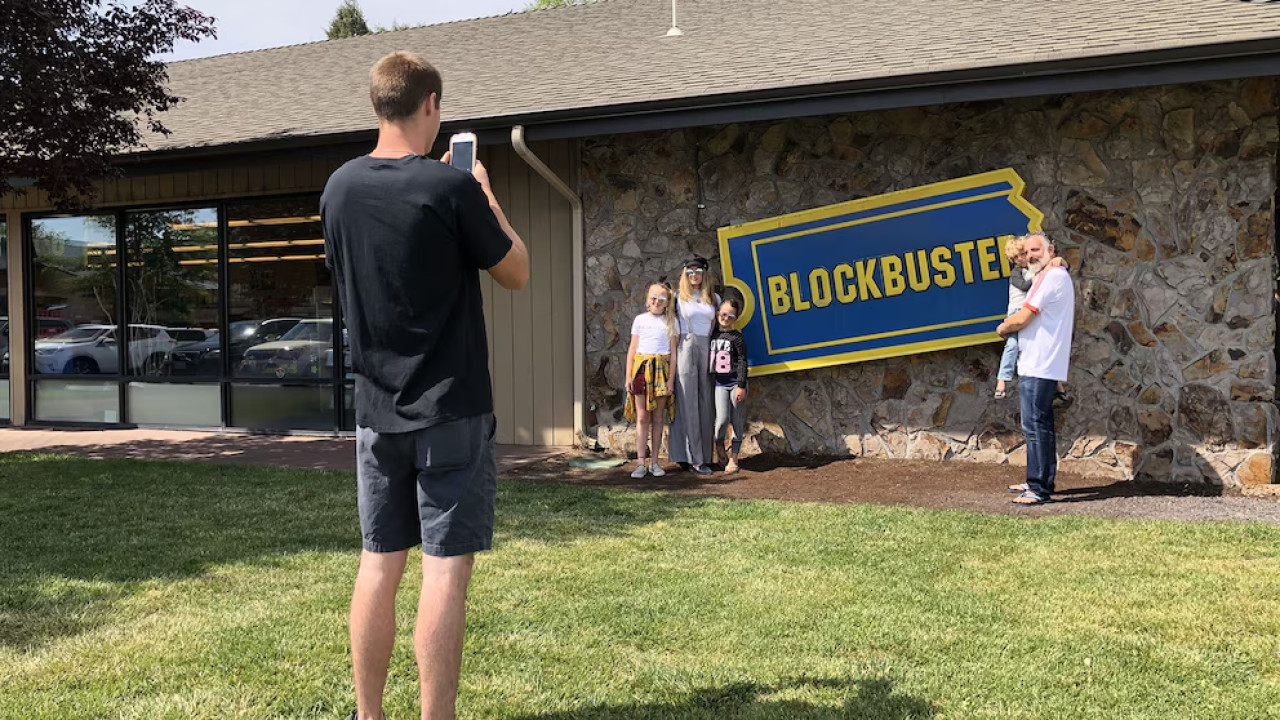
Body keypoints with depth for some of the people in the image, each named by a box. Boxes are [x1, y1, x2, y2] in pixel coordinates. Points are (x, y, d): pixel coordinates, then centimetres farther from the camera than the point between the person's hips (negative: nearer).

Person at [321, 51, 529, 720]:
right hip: (451, 411, -5)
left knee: (379, 563, 13)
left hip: (377, 409, 6)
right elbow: (516, 272, -2)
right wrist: (485, 196, 11)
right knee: (446, 568, -1)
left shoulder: (340, 187, 4)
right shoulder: (453, 188, -13)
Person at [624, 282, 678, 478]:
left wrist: (671, 379, -3)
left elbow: (673, 352, 3)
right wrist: (628, 376, 2)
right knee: (642, 417, -3)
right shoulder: (640, 319, 9)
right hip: (642, 367, 0)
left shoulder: (671, 322, 7)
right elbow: (632, 350, 9)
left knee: (658, 418, 4)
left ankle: (654, 462, 10)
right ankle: (641, 462, -3)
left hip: (662, 368, 0)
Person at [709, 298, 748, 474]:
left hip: (736, 383, -2)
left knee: (737, 422, 1)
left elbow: (743, 362, -5)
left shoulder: (736, 337, -2)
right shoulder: (712, 335, 8)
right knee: (723, 419, -13)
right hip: (720, 383, 2)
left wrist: (741, 386, -11)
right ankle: (719, 444, 16)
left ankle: (733, 458, 9)